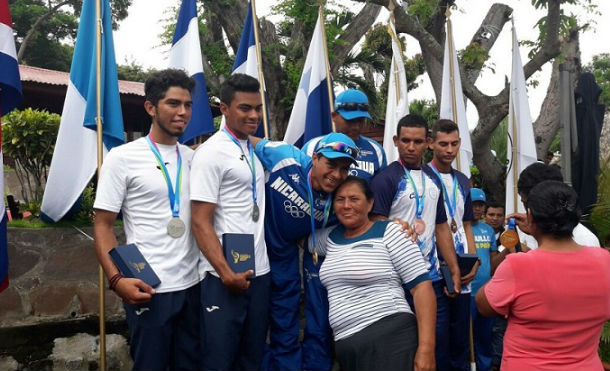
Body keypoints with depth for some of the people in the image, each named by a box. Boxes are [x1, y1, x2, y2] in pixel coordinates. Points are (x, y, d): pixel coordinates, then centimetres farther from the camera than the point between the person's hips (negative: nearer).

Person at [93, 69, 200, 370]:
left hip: (192, 285, 5)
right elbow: (103, 225, -5)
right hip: (148, 289, -4)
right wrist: (116, 278, -19)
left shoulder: (193, 158, 9)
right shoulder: (122, 157, -4)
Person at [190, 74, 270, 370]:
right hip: (224, 277, -7)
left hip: (260, 272, 7)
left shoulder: (255, 150, 13)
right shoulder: (211, 153, -10)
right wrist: (226, 273, -20)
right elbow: (201, 222, -14)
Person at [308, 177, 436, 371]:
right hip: (345, 347, 6)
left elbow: (422, 286, -10)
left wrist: (426, 349, -17)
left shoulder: (389, 232, -5)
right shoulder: (330, 237, 12)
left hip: (390, 339, -6)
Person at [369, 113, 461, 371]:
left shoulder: (433, 178, 13)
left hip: (433, 277, 6)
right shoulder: (385, 179, -8)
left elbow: (441, 227, 16)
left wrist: (454, 269, 10)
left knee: (440, 341, 12)